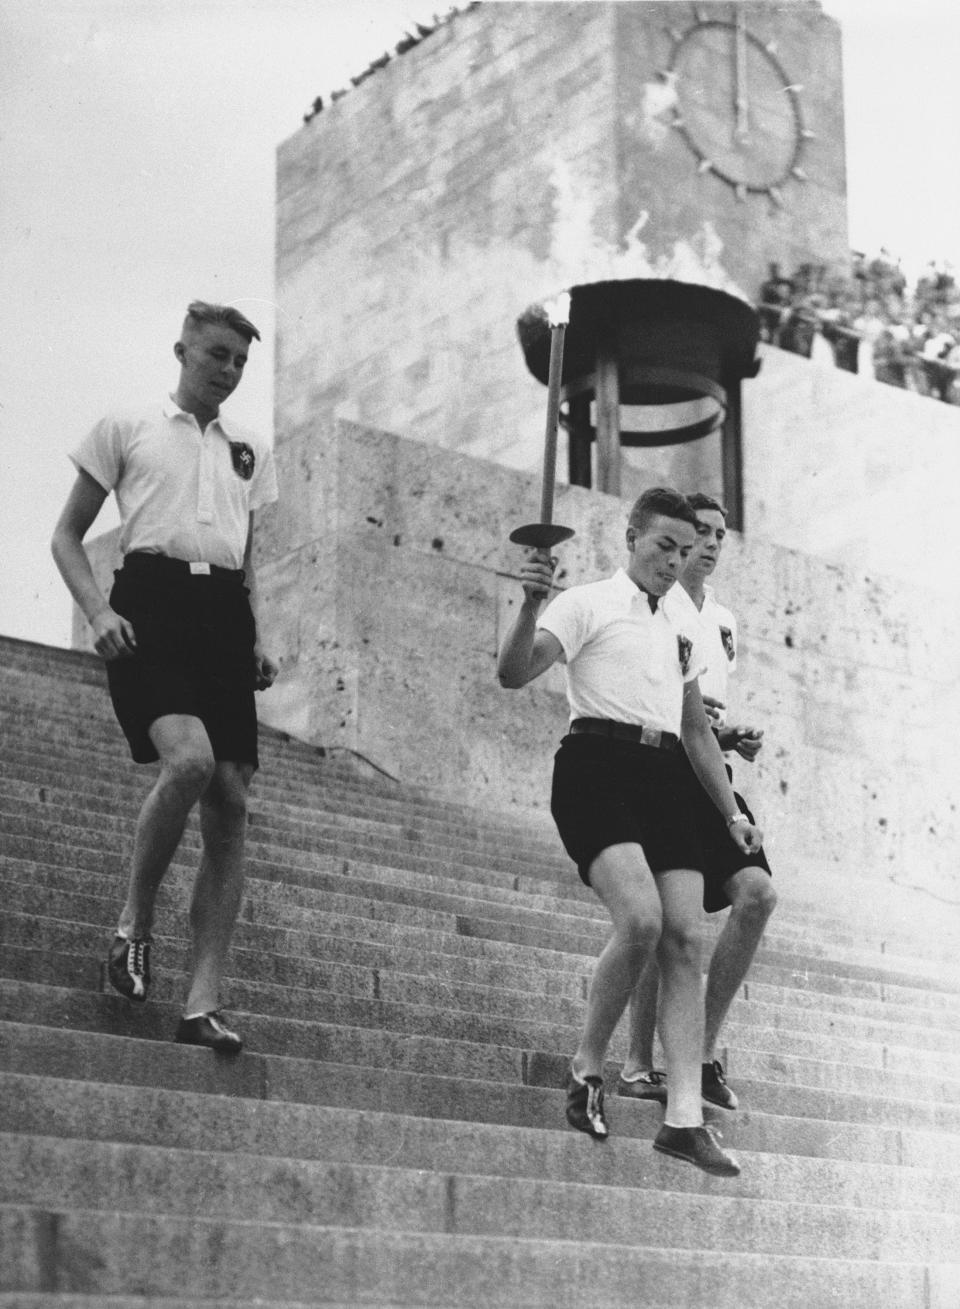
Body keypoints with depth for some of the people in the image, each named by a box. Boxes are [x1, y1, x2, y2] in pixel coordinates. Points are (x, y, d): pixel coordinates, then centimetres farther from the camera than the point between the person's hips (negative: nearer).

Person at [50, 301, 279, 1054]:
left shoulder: (251, 453, 23)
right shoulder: (127, 429, 11)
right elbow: (67, 536, 10)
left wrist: (258, 638, 10)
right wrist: (98, 610, -8)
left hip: (224, 616, 5)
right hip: (153, 601, -4)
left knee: (232, 802, -7)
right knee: (189, 759, -30)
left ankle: (204, 1003, -5)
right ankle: (134, 924, -7)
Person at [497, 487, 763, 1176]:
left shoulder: (680, 631, 24)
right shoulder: (589, 604, 4)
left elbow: (698, 728, 30)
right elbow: (514, 673, -10)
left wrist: (731, 811, 22)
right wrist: (532, 604, -28)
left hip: (665, 779, 7)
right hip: (599, 765, -6)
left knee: (686, 940, -7)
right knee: (641, 919, -25)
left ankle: (685, 1116, -9)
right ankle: (587, 1069, -4)